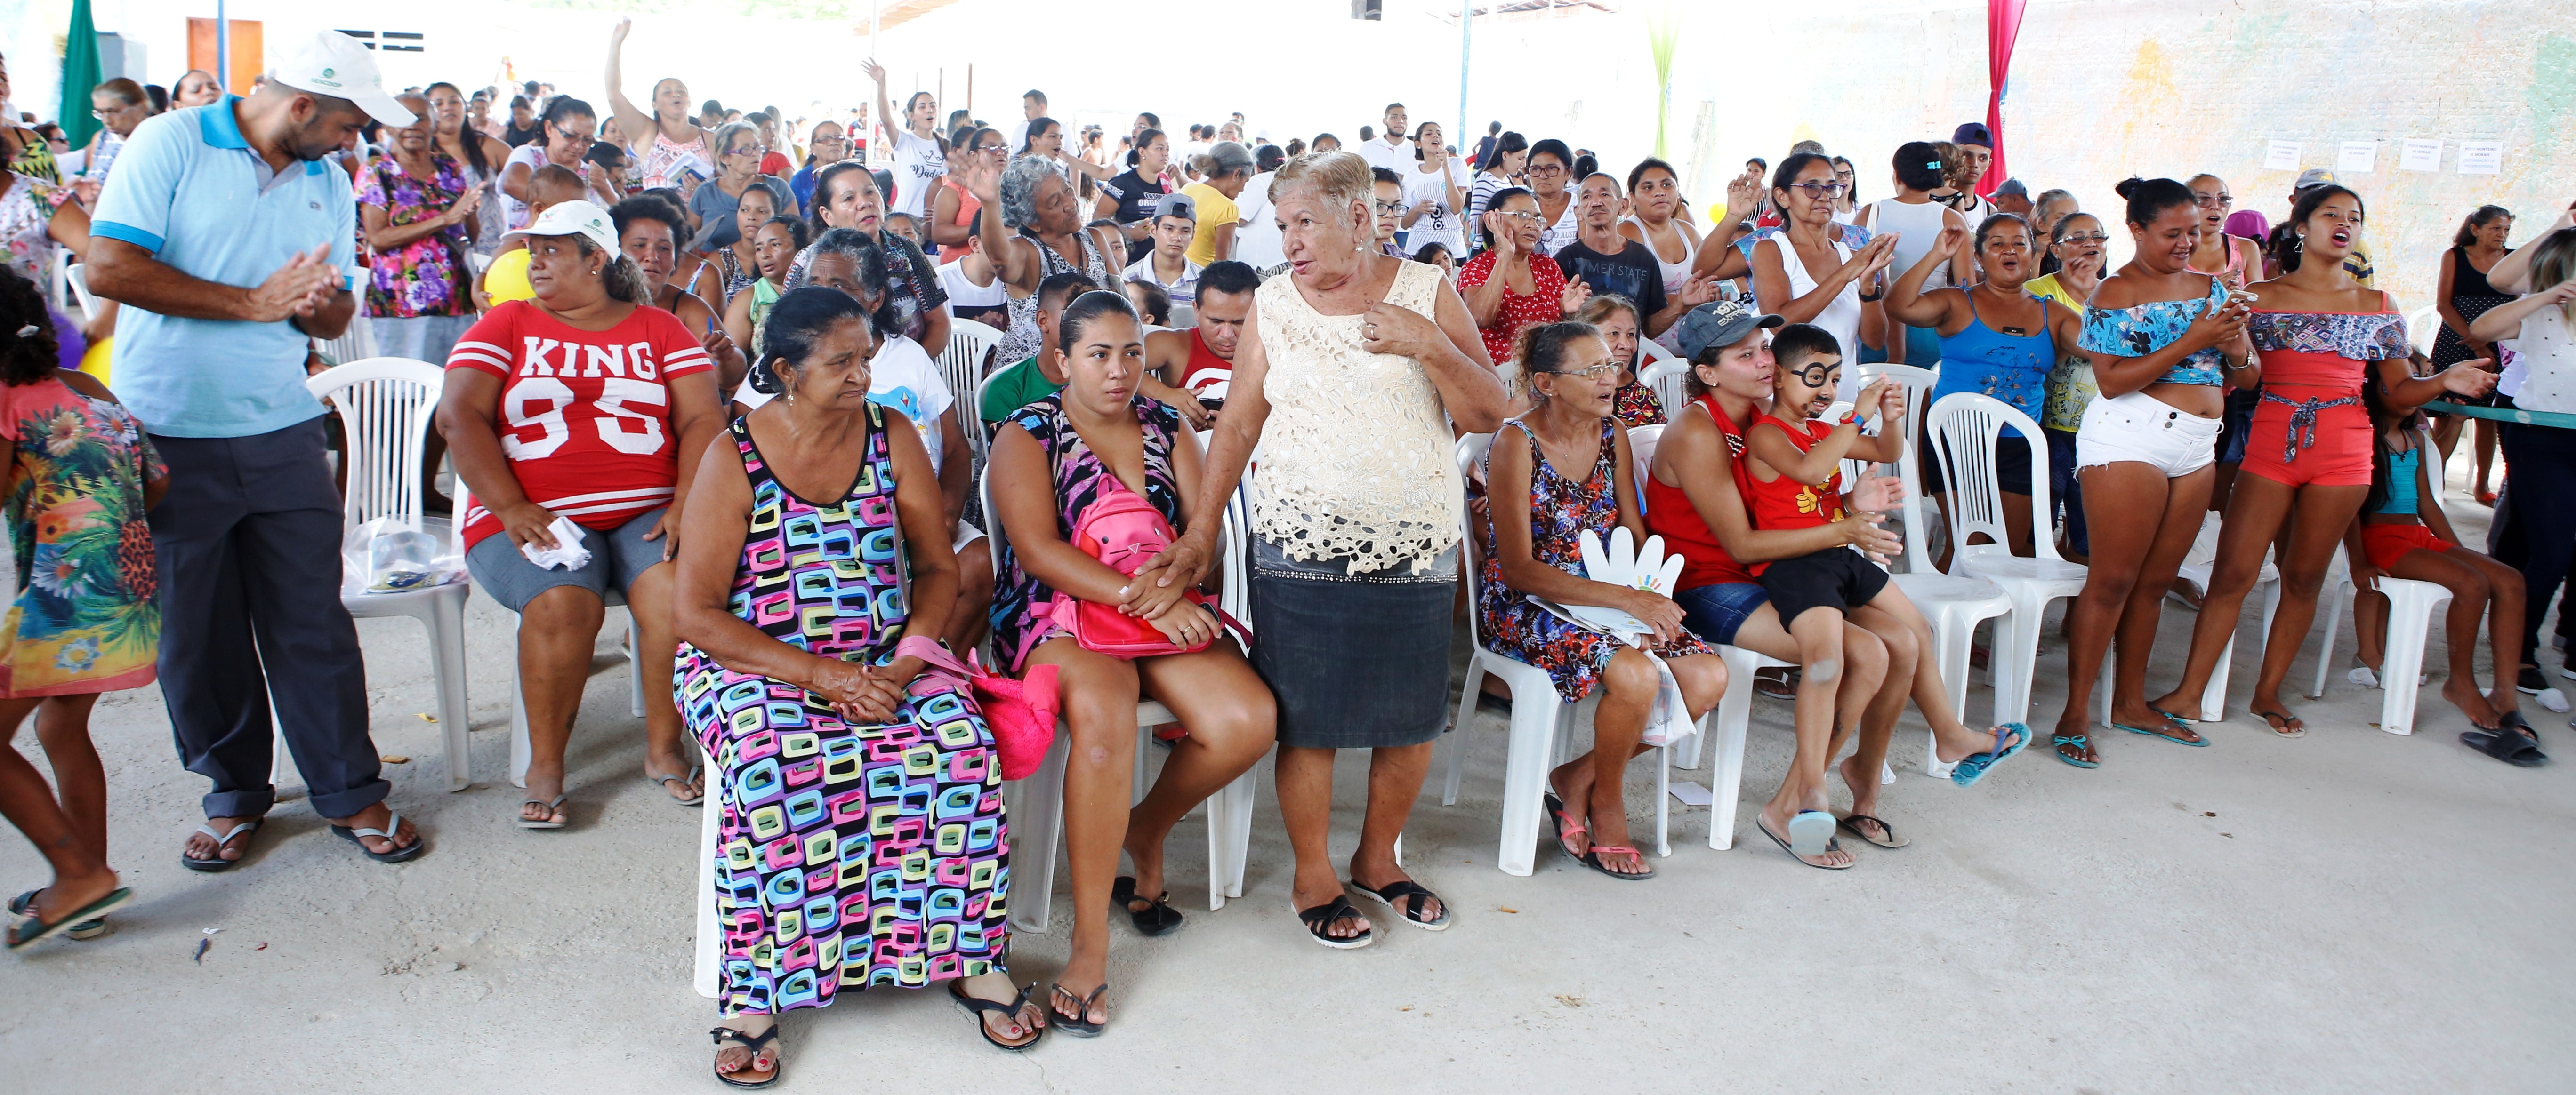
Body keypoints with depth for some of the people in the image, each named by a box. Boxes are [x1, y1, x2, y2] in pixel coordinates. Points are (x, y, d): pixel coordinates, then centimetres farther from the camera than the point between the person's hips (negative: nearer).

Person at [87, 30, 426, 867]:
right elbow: (109, 268, -15)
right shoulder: (171, 144, -6)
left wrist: (322, 308, -10)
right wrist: (256, 303, -15)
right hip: (167, 441, -3)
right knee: (194, 635, 7)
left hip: (284, 436, 3)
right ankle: (235, 792, 22)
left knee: (313, 623, 3)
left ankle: (349, 791, 13)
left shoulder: (329, 183, 11)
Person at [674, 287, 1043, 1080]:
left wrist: (909, 658, -12)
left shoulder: (892, 438, 3)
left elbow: (938, 568, 7)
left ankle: (973, 960, -8)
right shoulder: (735, 458, -7)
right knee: (775, 771, -34)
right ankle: (754, 996, -18)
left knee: (962, 749, -25)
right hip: (758, 665, -2)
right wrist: (822, 674, -18)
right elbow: (695, 612, -9)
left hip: (886, 661, 3)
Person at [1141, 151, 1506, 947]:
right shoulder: (1273, 302, 5)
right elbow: (1239, 421, 5)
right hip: (1301, 547, -1)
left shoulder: (1427, 291, 2)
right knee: (1307, 719, 1)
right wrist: (1200, 530, -1)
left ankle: (1378, 857, 31)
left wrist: (1430, 345, -16)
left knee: (1412, 717, 8)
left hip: (1415, 547, 1)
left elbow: (1488, 414, -1)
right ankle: (1314, 876, 20)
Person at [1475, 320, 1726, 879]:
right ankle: (1607, 802, -1)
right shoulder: (1517, 443, -14)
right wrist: (1625, 598, -26)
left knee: (1708, 677, -15)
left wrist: (1652, 597, -12)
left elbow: (1635, 535, 10)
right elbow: (1520, 569, -19)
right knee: (1636, 675, -32)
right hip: (1523, 607, -7)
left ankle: (1577, 779, 2)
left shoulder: (1613, 435, 6)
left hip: (1605, 597, 7)